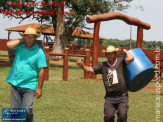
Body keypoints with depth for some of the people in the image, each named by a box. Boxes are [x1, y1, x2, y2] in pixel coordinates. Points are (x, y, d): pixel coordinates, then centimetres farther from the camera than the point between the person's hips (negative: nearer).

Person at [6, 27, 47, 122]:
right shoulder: (20, 47, 5)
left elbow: (41, 71, -6)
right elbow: (9, 45, -14)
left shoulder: (39, 52, -5)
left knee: (26, 110, -9)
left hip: (29, 86, -3)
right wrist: (21, 40, -2)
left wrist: (39, 88, -8)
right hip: (15, 84, 3)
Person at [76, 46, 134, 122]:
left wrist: (125, 51, 3)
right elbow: (89, 70, 3)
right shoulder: (103, 65, 9)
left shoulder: (121, 62, 4)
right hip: (109, 97, 2)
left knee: (122, 115, -19)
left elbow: (131, 58, -15)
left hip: (122, 96, -2)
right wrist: (82, 66, -16)